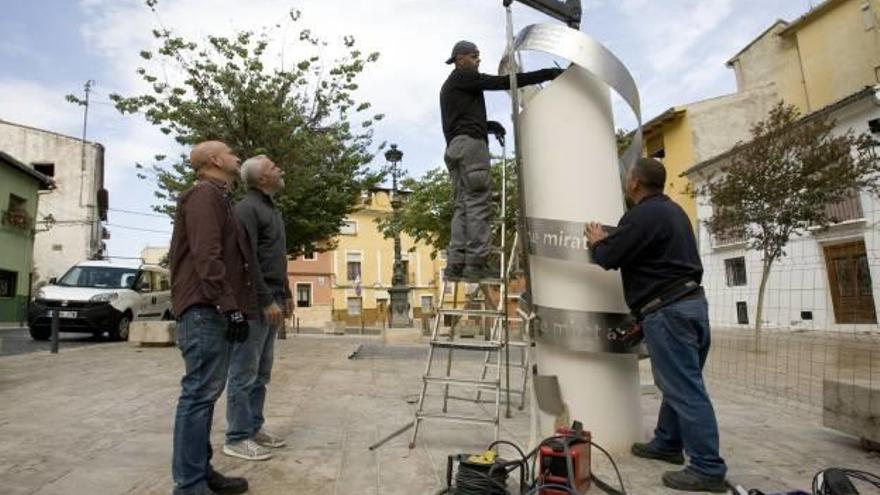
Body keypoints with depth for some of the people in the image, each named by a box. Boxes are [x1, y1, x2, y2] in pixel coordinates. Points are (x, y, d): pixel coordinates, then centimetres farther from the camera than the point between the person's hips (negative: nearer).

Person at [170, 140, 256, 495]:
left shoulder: (218, 198, 24)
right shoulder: (204, 194, -7)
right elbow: (205, 256, -19)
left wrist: (232, 306, 18)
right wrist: (230, 306, -23)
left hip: (214, 309, 10)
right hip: (206, 309, -10)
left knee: (205, 392, 12)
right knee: (200, 393, -8)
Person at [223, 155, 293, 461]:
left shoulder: (271, 209, 20)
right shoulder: (247, 208, -10)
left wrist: (285, 295, 19)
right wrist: (267, 301, -18)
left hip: (271, 301, 9)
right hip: (255, 303, -9)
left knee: (261, 373, 14)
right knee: (245, 373, -2)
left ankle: (254, 428, 24)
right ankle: (237, 438, 8)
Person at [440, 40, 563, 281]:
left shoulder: (448, 86, 31)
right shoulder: (464, 78, 2)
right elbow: (503, 82, -7)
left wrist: (488, 124, 17)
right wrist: (548, 74, -8)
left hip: (454, 147, 9)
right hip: (470, 143, -9)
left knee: (463, 205, 2)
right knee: (479, 202, -13)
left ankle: (456, 263, -5)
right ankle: (476, 263, -18)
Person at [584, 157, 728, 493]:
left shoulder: (642, 215, -14)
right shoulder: (673, 210, 18)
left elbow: (608, 257, -11)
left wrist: (597, 242, 10)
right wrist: (609, 240, 28)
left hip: (667, 309, -10)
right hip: (691, 301, 11)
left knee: (684, 389, -6)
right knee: (679, 382, 17)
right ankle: (667, 443, 30)